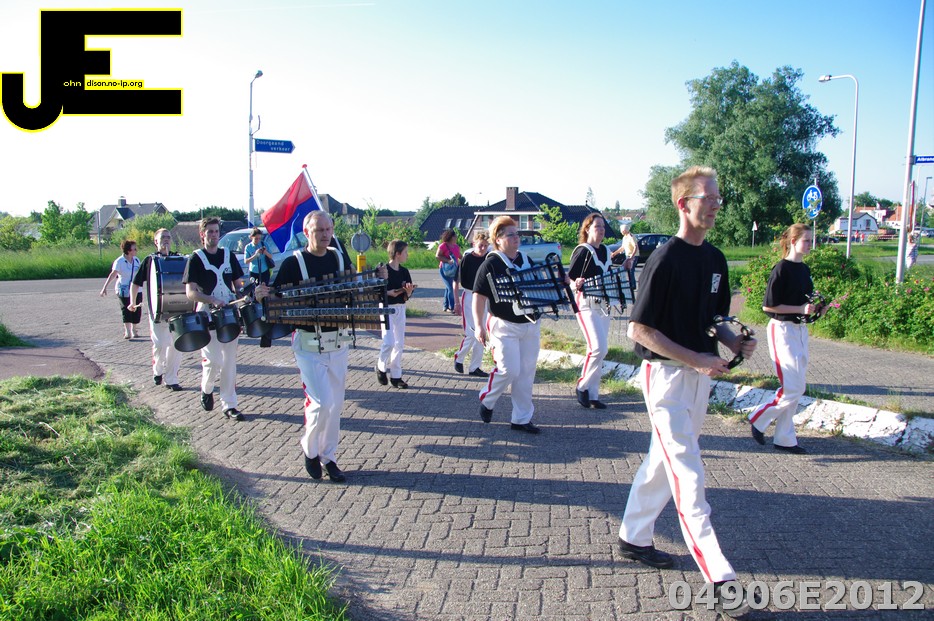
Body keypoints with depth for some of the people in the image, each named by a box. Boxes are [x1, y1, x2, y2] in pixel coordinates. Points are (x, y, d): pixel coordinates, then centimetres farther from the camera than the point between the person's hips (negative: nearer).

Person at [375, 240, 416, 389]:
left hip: (400, 308, 6)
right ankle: (381, 367, 17)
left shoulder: (404, 271, 6)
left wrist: (409, 291, -12)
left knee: (400, 343, 7)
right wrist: (389, 293, -23)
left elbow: (407, 296, 9)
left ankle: (396, 376, 16)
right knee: (389, 342, -10)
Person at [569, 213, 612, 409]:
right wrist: (576, 284, -33)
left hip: (603, 304, 8)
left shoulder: (606, 251, 13)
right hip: (586, 304, -8)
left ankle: (592, 394, 16)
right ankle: (582, 386, 2)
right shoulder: (582, 251, -9)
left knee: (601, 350, 8)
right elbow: (569, 278, -13)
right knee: (598, 347, -17)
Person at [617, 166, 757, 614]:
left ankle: (634, 538, 32)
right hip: (666, 374, -8)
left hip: (700, 375, 8)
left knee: (664, 462, 17)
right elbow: (639, 329, -16)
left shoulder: (715, 259, 10)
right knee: (688, 473, -7)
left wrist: (734, 342, 0)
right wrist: (695, 359, -20)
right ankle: (717, 575, -3)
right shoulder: (666, 258, -15)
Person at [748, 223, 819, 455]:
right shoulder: (782, 269, -13)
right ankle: (758, 418, 12)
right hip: (782, 329, -9)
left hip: (800, 329, 9)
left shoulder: (804, 270, 12)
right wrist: (801, 309, -18)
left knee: (795, 389, 10)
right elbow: (768, 305, -16)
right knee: (793, 389, -10)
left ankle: (784, 438, 18)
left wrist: (815, 307, 3)